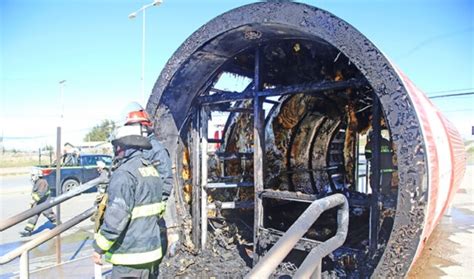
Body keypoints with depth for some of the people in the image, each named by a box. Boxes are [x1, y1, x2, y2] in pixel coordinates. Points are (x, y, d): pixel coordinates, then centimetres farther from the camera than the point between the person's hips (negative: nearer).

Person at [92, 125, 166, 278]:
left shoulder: (124, 174, -18)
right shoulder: (152, 170, 10)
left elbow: (116, 218, -24)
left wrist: (99, 247, -14)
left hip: (131, 255, -9)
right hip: (152, 249, 9)